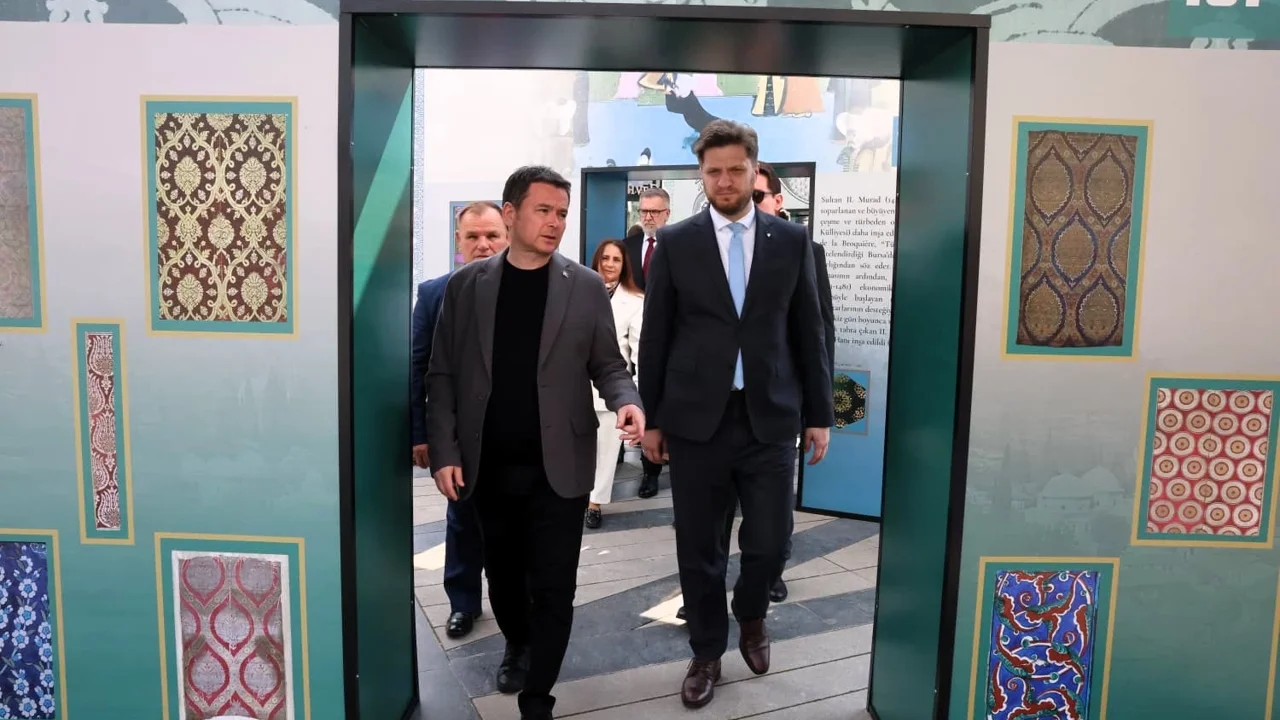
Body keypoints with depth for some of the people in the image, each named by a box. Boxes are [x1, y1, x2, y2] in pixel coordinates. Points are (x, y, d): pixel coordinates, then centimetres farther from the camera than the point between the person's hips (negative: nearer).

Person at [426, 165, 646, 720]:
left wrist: (626, 401, -21)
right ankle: (516, 645, 48)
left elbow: (607, 365, 1)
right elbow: (443, 376, 2)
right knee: (502, 572, 20)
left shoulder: (587, 287, -2)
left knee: (553, 587, 3)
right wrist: (444, 453, -5)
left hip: (558, 465, -2)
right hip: (489, 466, 2)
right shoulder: (466, 284, 0)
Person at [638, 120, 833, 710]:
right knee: (698, 547, 8)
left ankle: (750, 618, 37)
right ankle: (707, 653, 30)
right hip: (695, 418, 0)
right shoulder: (674, 243, 1)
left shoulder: (791, 240, 4)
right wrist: (651, 418, 2)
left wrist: (819, 414, 5)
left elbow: (808, 332, 7)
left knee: (770, 539, 4)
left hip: (769, 416, 1)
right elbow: (655, 336, 3)